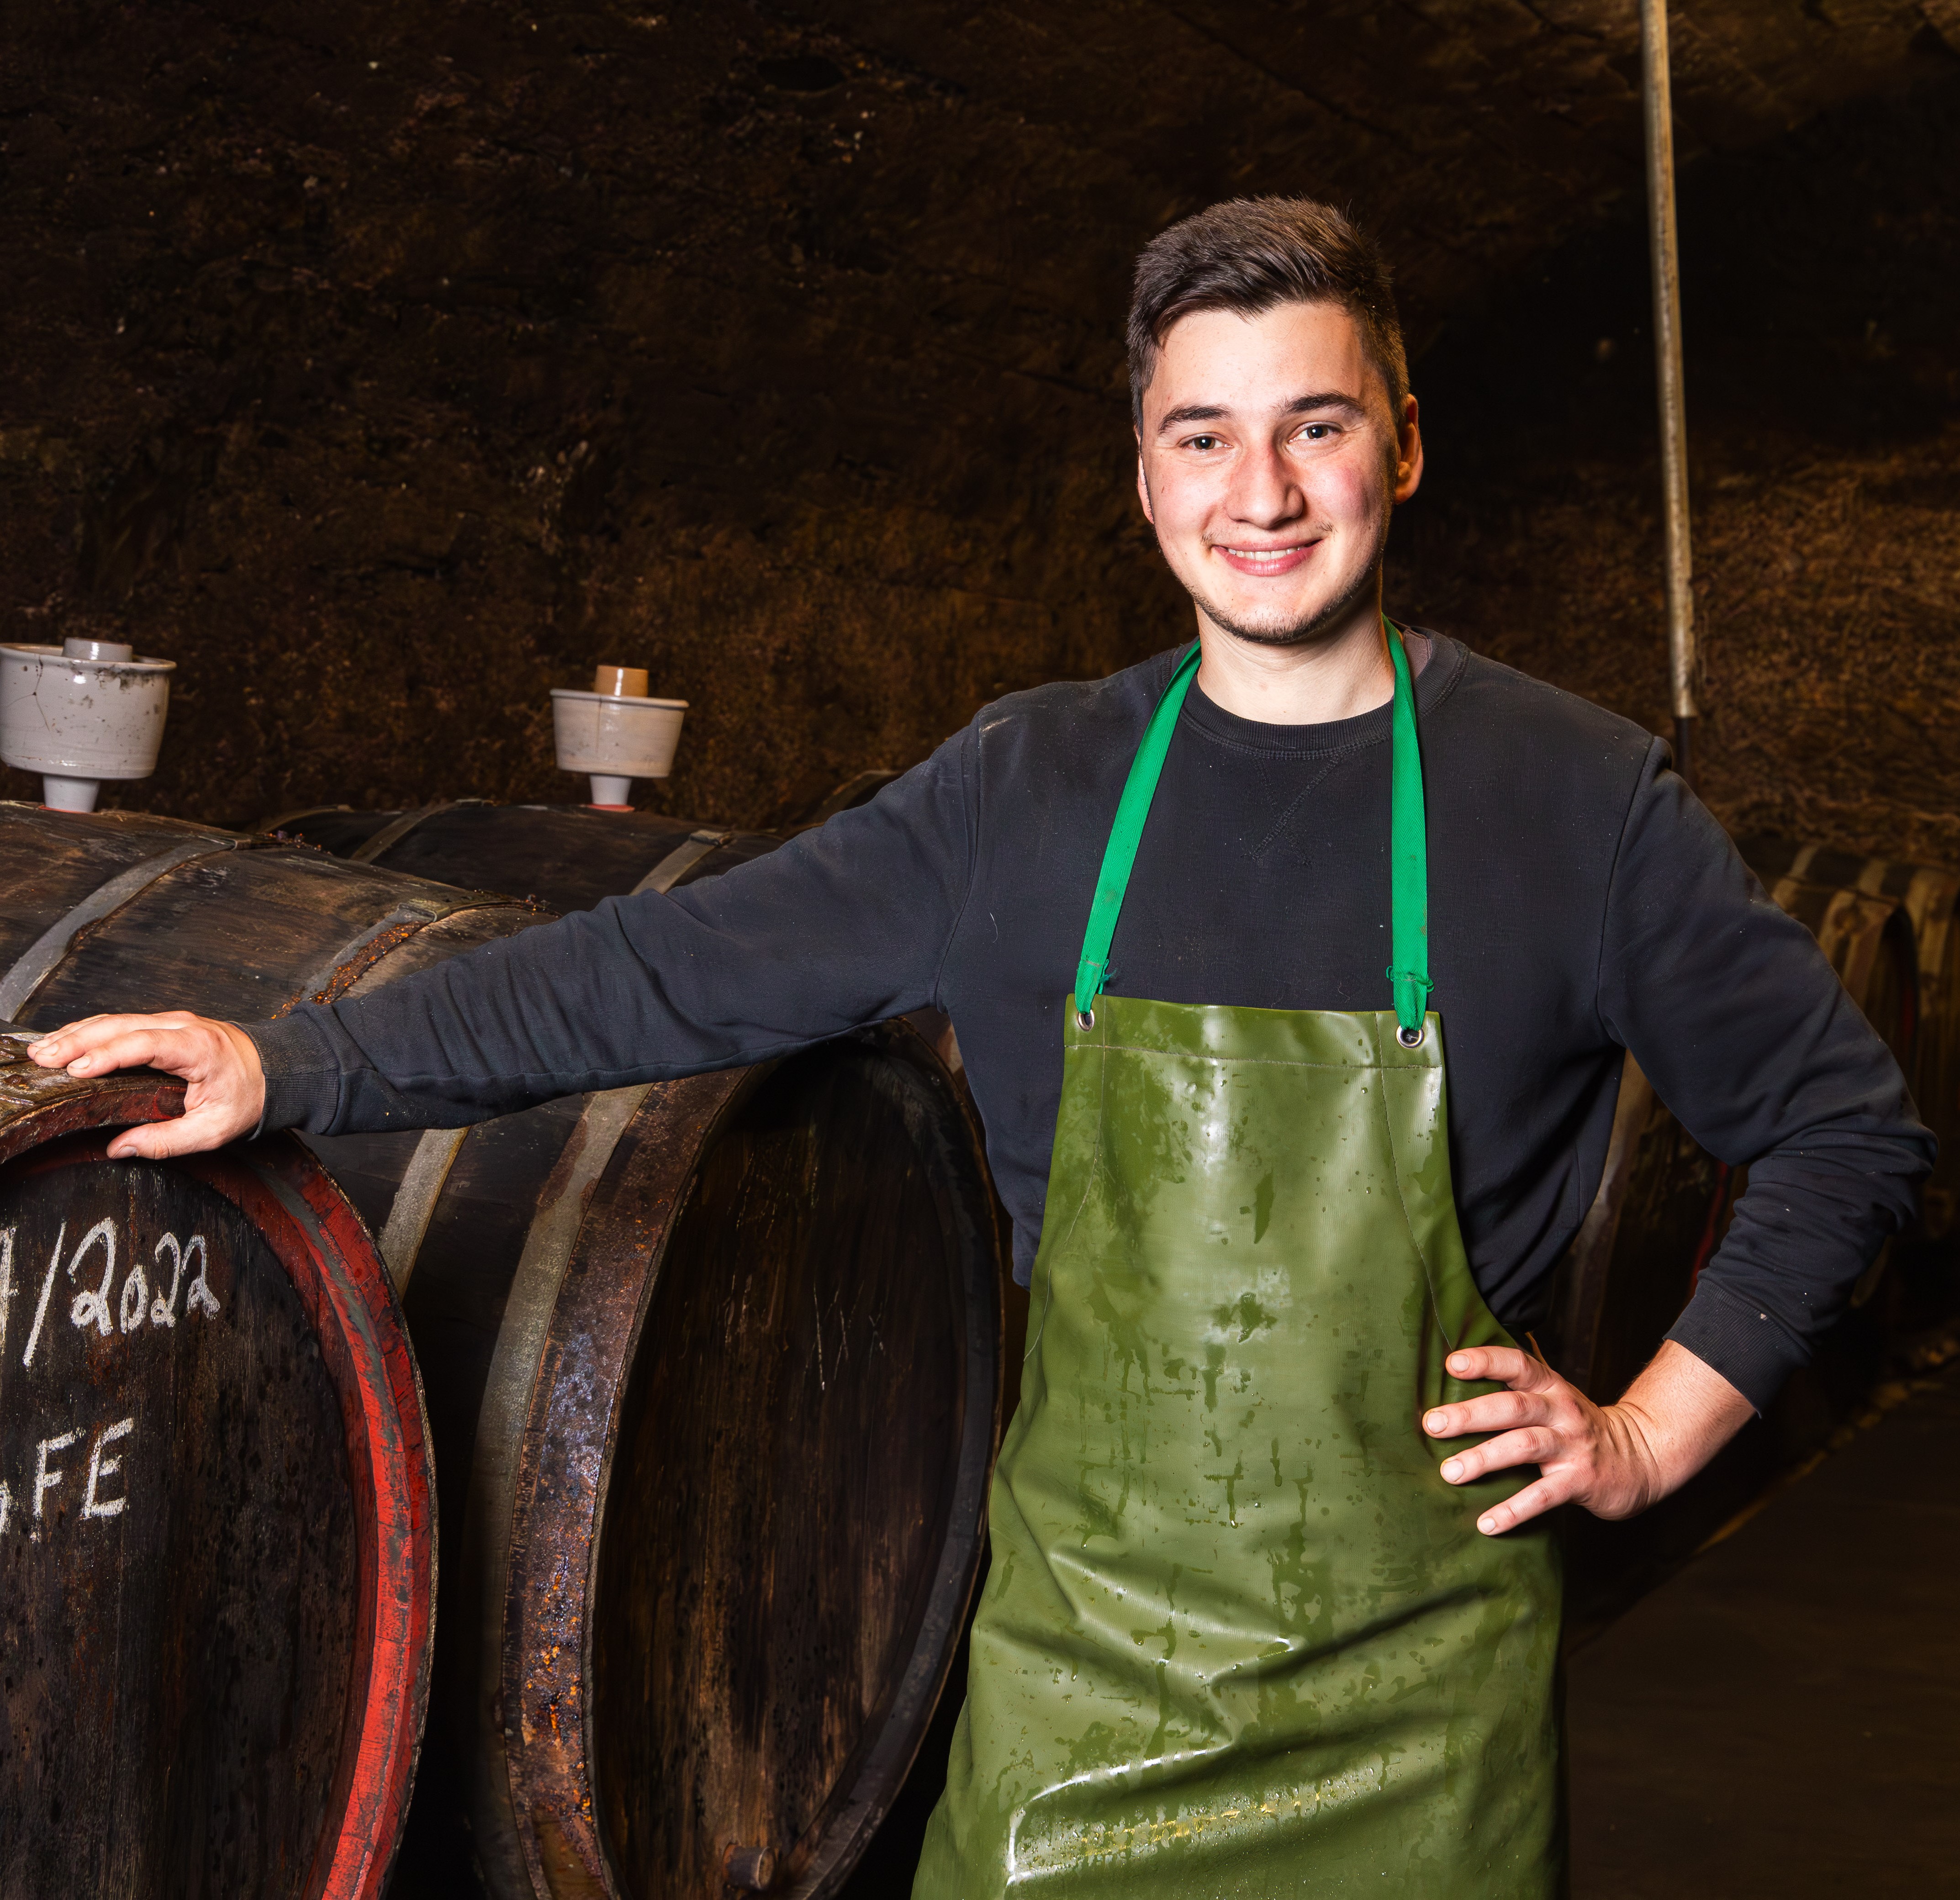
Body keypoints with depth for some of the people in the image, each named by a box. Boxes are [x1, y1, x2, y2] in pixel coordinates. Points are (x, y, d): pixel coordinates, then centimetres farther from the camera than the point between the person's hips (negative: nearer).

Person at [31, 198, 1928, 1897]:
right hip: (1078, 1658, 1)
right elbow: (668, 973, 2)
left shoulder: (1578, 798, -3)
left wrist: (1654, 1431, -1)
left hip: (1416, 1689, -1)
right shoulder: (1030, 787, 0)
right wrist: (292, 1065, -3)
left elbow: (1846, 1123, 6)